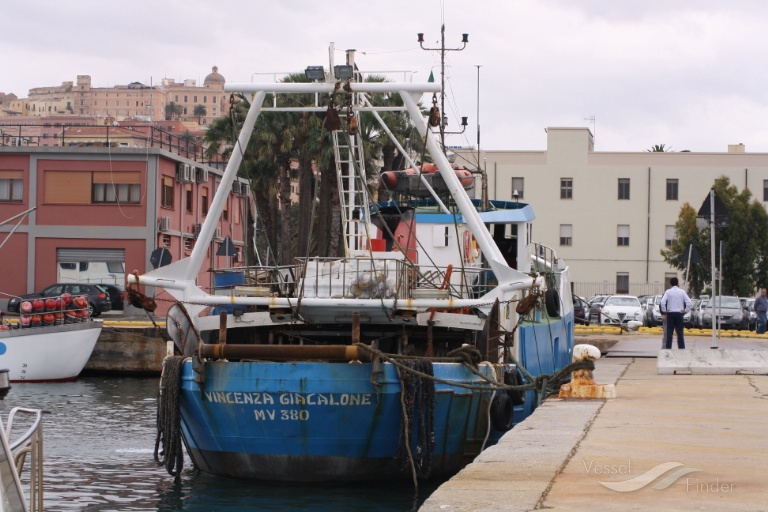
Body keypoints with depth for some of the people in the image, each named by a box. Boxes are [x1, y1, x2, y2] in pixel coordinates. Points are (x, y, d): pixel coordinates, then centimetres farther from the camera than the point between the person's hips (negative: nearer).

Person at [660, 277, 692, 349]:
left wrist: (664, 311, -4)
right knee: (680, 333, 3)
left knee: (669, 333, 0)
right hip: (679, 314, 1)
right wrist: (685, 310, 3)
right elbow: (688, 302, -5)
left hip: (670, 314, -1)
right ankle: (681, 348, 0)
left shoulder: (668, 292, -2)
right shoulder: (682, 292, 3)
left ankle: (668, 348, -3)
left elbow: (662, 302, -13)